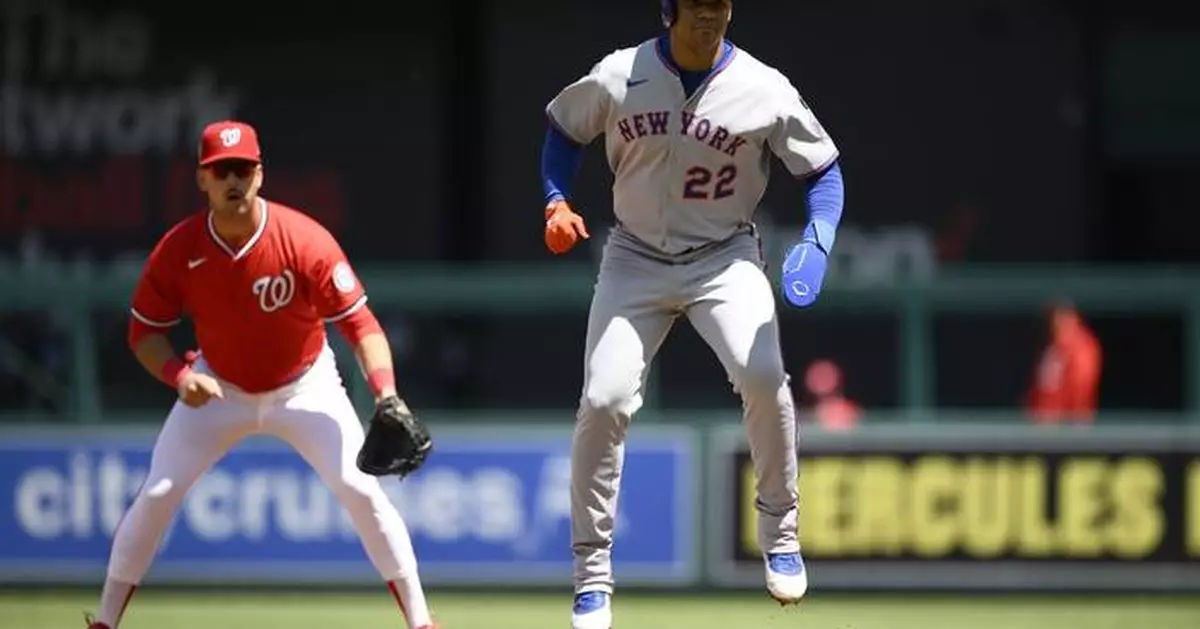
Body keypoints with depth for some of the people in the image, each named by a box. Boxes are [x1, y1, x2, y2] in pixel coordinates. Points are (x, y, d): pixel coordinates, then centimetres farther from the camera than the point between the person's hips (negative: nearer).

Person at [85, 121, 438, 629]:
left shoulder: (305, 241, -27)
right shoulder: (179, 249, -20)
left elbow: (360, 324, -26)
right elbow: (144, 330, -8)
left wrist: (387, 396, -41)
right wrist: (178, 374, -29)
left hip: (304, 387, -2)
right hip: (218, 388, 2)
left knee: (361, 490, -14)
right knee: (156, 496, -6)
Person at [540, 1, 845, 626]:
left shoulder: (765, 93, -13)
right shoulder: (618, 78, -9)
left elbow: (824, 169, -3)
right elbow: (564, 128, 10)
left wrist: (817, 244, -19)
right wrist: (556, 201, -6)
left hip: (724, 258, -1)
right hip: (635, 260, 1)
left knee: (762, 373, -27)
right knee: (603, 402, -12)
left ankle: (778, 528, -5)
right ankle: (592, 571, 2)